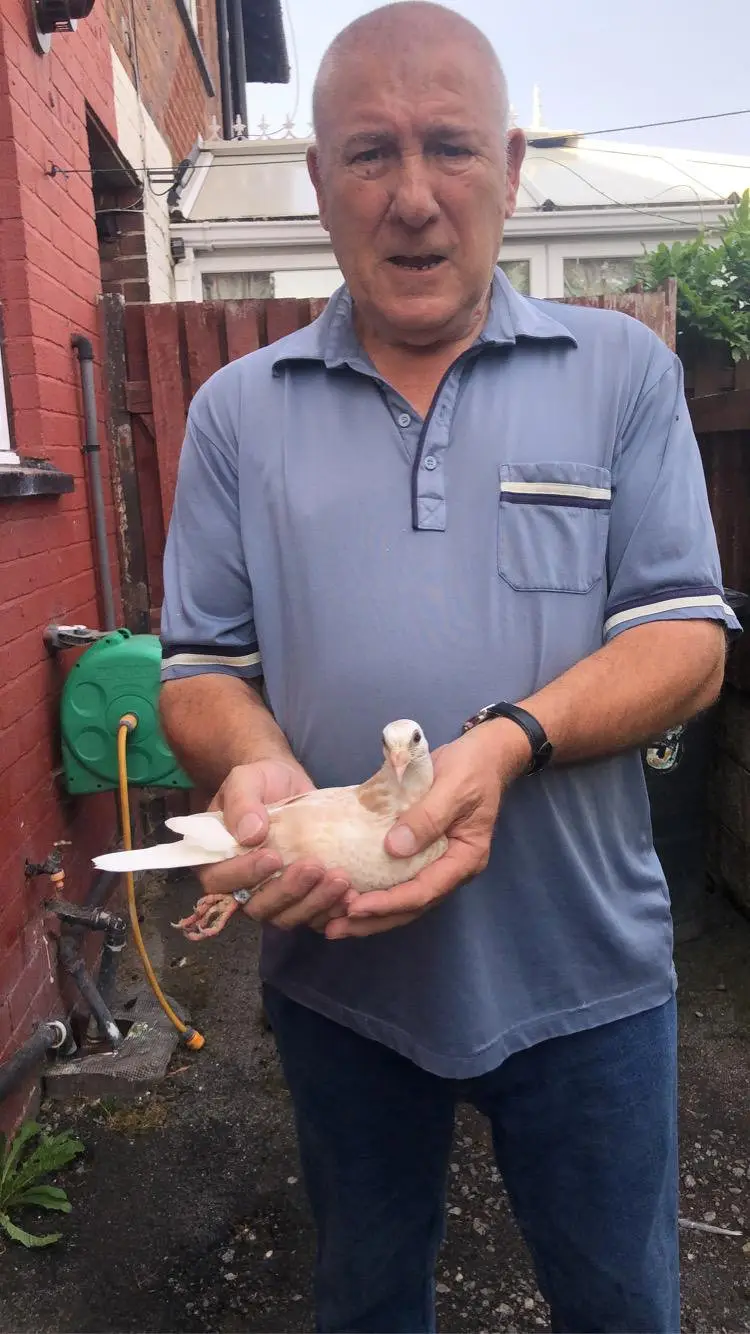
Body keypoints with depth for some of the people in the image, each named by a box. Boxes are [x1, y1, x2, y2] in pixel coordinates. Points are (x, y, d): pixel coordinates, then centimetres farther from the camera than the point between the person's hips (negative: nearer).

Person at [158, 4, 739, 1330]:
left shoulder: (624, 372, -3)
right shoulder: (237, 411, 1)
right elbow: (200, 670, 1)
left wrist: (510, 742, -26)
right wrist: (255, 765, -21)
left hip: (582, 970, 0)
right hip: (336, 969, 2)